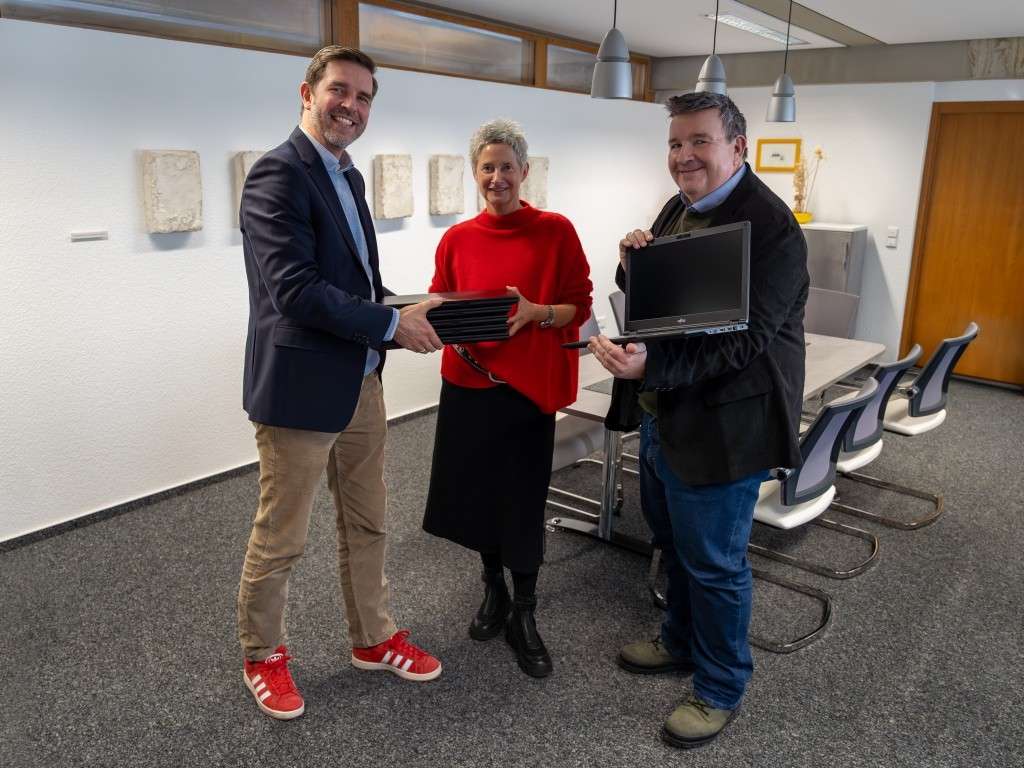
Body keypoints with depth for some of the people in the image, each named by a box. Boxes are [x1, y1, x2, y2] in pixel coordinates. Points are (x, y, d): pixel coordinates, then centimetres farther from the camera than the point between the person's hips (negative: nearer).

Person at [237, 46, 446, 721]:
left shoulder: (347, 175, 13)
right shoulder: (279, 174, -15)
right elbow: (295, 290, -24)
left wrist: (410, 313, -1)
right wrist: (394, 324, -19)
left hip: (361, 384, 9)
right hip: (301, 388, -8)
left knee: (367, 525, 19)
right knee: (280, 541, 9)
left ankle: (373, 638, 38)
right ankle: (263, 655, 32)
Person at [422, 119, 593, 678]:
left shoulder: (555, 231, -4)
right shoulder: (456, 240, 3)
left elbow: (580, 306, -2)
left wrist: (535, 312, -21)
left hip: (527, 387, -2)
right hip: (466, 383, 3)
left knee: (523, 502, 3)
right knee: (473, 492, 11)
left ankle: (524, 616, 22)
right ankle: (493, 589, 37)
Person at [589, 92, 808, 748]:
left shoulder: (770, 226, -18)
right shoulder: (678, 209, 10)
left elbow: (741, 339, -25)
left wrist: (650, 365, -36)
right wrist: (633, 264, -6)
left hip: (721, 427, -8)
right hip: (662, 416, 8)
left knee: (714, 562, 7)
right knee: (675, 543, 23)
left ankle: (722, 690, 28)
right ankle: (682, 643, 46)